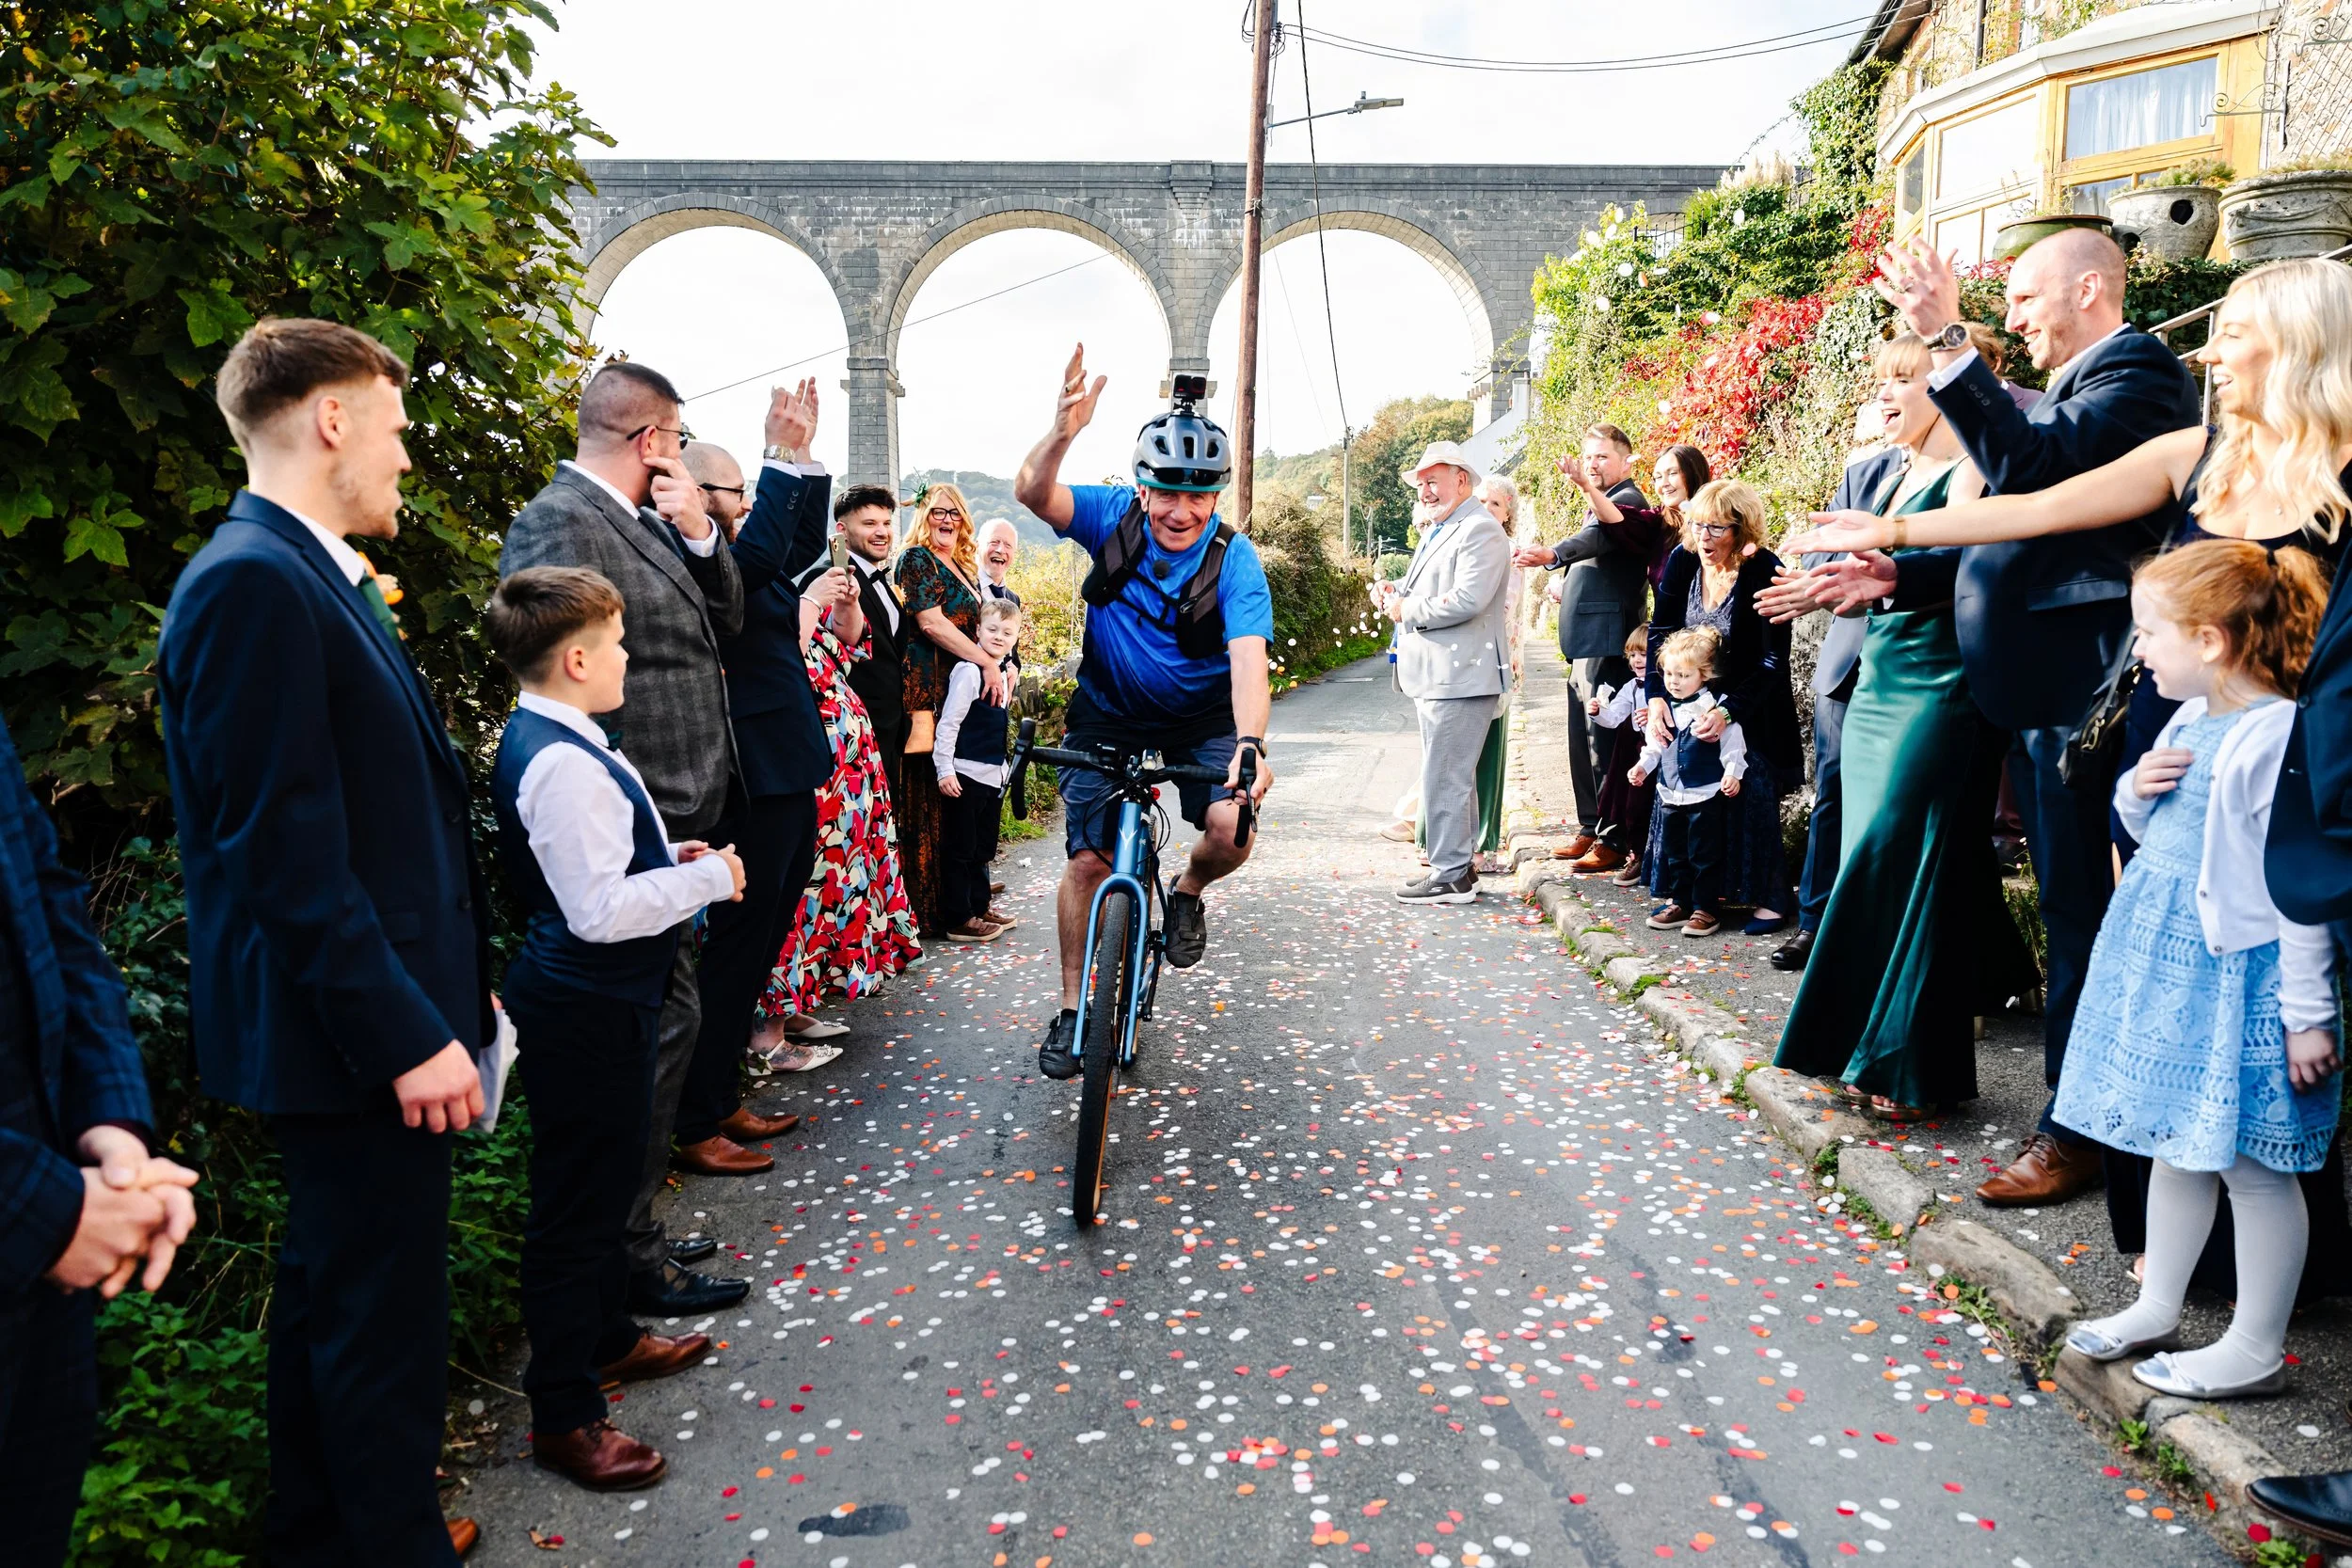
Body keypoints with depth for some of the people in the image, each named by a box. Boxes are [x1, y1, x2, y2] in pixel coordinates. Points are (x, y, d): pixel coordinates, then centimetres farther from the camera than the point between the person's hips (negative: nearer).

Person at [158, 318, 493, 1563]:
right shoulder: (254, 582, -19)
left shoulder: (312, 576, 12)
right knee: (382, 1319, 3)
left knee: (329, 1291, 22)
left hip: (363, 1025, 11)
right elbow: (286, 851, -23)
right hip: (357, 1036, -11)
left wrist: (447, 986, 16)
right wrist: (408, 1033, -21)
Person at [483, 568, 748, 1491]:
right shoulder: (565, 765, -25)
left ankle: (608, 1338, 43)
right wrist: (708, 878, -18)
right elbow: (601, 910, -28)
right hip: (585, 1012, -11)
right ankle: (564, 1418, 15)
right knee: (576, 1206, 1)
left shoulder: (538, 742, 8)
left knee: (605, 1184, 25)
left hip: (592, 1001, 11)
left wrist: (666, 858, 9)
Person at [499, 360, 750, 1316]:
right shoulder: (558, 523, -14)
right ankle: (632, 1265, 9)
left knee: (659, 1025, 16)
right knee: (664, 1023, -5)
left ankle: (629, 1230, 30)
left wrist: (698, 532, 0)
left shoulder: (646, 522, 15)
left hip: (667, 825, 10)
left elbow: (725, 622, 16)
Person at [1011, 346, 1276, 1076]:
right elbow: (1032, 493, -31)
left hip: (1200, 716, 0)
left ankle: (1187, 893, 13)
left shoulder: (1234, 558, -20)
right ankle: (1072, 1010, 11)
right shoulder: (1115, 518, -15)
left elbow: (1248, 657, -31)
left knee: (1232, 829, -23)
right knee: (1087, 858, -5)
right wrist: (1063, 432, -51)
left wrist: (1250, 743, -49)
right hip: (1108, 711, 1)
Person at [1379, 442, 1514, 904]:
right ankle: (1461, 863, 25)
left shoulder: (1480, 529, -13)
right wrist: (1397, 590, 6)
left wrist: (1407, 610, -14)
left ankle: (1451, 875, -2)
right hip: (1435, 676, 11)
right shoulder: (1438, 532, 20)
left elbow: (1466, 600, -24)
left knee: (1445, 778, -8)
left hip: (1459, 678, -11)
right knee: (1454, 777, 16)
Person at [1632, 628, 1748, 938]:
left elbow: (1732, 744, -12)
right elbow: (1656, 743, 18)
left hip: (1705, 795, -7)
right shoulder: (1665, 708, 7)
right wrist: (1643, 765, 8)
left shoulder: (1714, 708, -13)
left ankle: (1706, 909, 9)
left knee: (1704, 854, 1)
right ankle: (1679, 903, 25)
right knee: (1673, 851, 14)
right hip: (1671, 794, 7)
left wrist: (1732, 773, -20)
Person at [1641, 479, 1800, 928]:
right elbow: (1660, 633, -3)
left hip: (1751, 706, -5)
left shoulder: (1765, 572, -22)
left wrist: (1728, 711, -33)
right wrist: (1656, 696, -16)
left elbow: (1774, 661, -23)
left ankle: (1771, 899, 5)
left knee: (1753, 799, -6)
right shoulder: (1683, 560, -9)